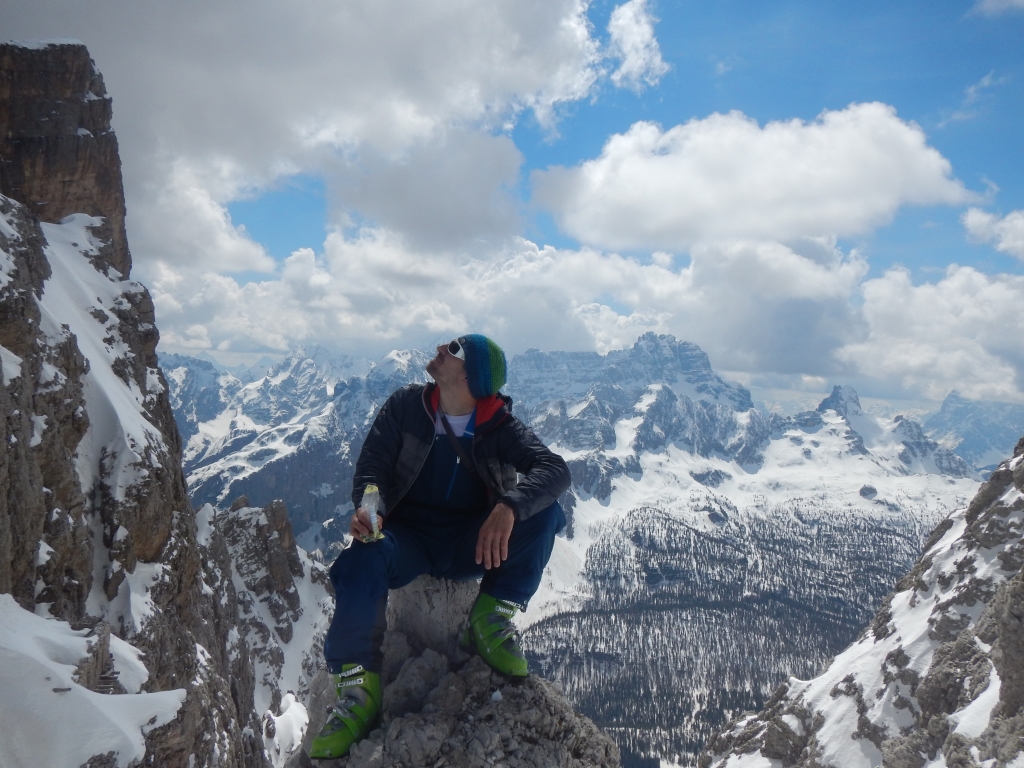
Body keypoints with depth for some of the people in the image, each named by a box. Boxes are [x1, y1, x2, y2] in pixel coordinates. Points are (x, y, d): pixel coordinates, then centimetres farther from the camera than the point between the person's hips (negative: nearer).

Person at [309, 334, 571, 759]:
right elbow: (371, 467, -4)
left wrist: (509, 507, -41)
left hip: (469, 547, 1)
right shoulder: (406, 405, -3)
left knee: (544, 514, -24)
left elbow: (555, 469, -21)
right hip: (408, 539, 0)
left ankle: (492, 617, -12)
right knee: (362, 560, -34)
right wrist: (368, 507, -29)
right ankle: (359, 685, -20)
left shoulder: (499, 427, -6)